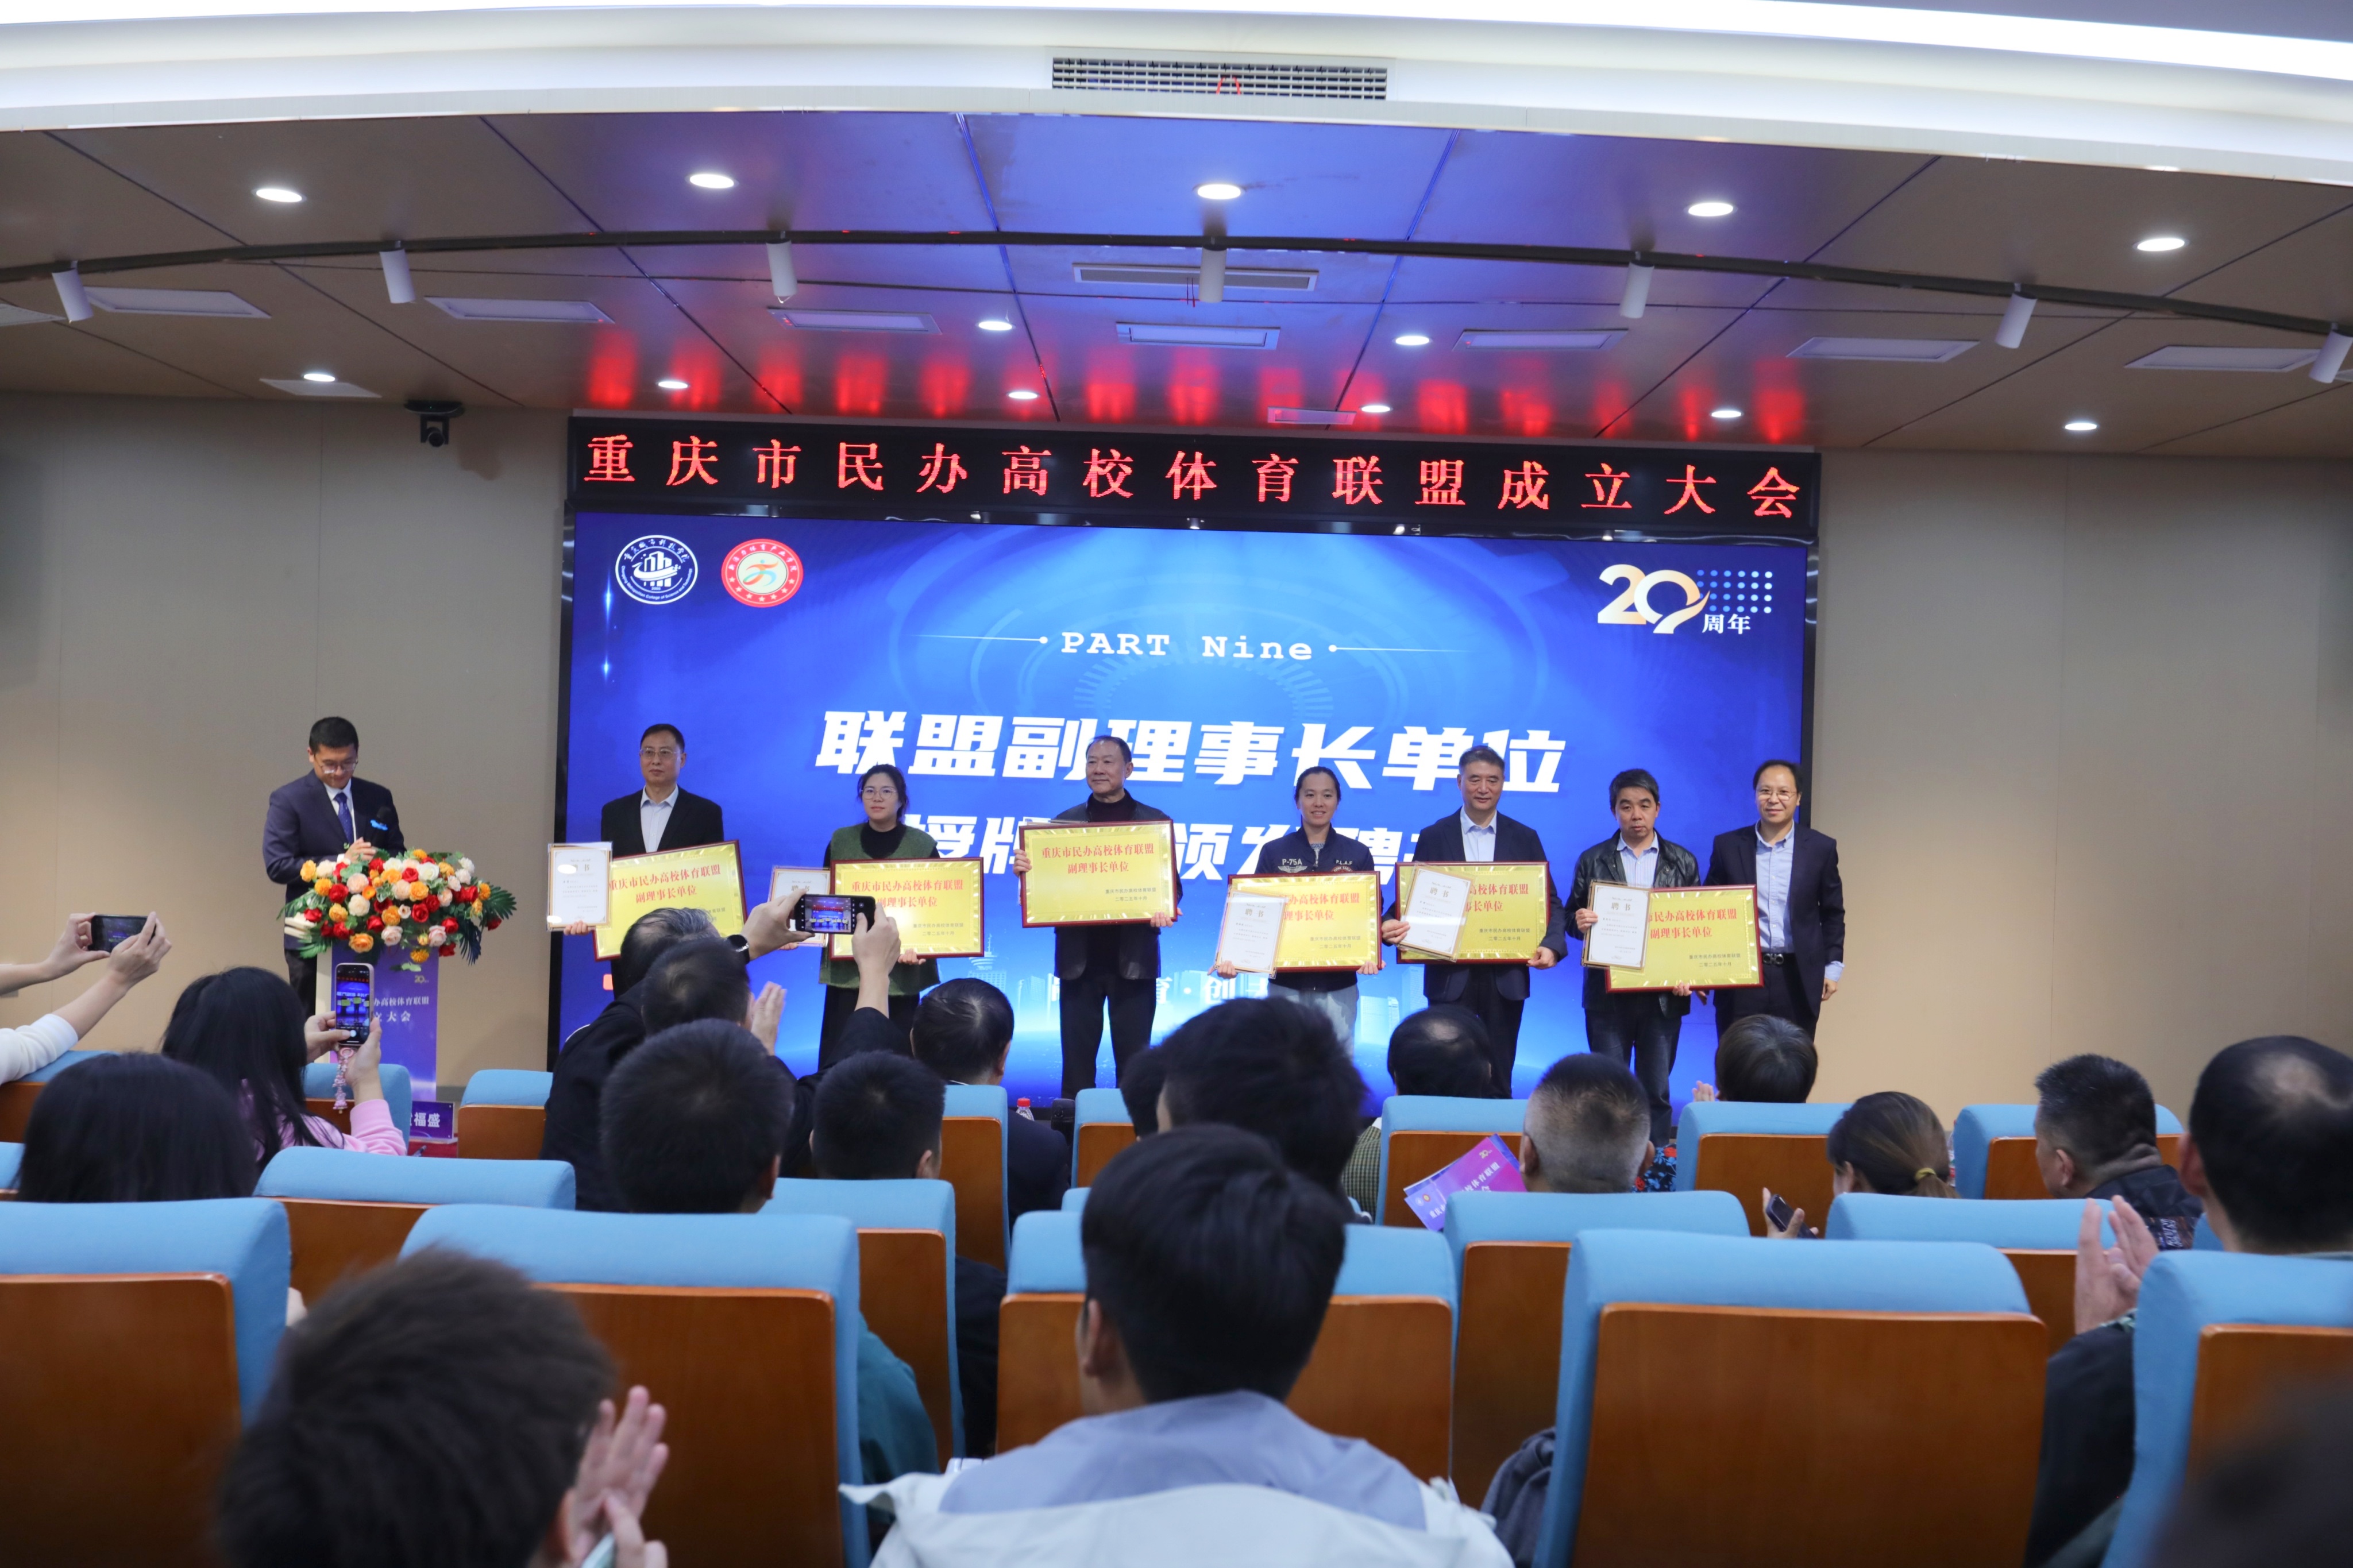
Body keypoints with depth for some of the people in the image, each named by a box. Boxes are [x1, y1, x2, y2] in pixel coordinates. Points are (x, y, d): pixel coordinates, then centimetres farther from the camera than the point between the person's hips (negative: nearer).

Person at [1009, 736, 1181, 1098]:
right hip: (1079, 958, 1)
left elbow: (1172, 884, 2)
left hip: (1133, 958, -1)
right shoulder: (1065, 822, 8)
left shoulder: (1156, 822, 4)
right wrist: (1025, 869, -15)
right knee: (1077, 1058, 5)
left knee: (1133, 1061, 3)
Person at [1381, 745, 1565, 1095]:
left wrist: (1552, 944, -14)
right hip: (1449, 976, -1)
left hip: (1506, 977, 1)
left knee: (1498, 1080, 7)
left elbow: (1550, 901, 5)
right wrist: (1391, 924, -19)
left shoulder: (1525, 839, 7)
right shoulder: (1433, 838, 4)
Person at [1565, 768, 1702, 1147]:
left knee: (1657, 1090, 5)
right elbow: (1572, 919, 6)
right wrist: (1579, 922, -18)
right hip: (1607, 992, 0)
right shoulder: (1593, 860, 6)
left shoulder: (1683, 862, 7)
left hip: (1664, 993, 0)